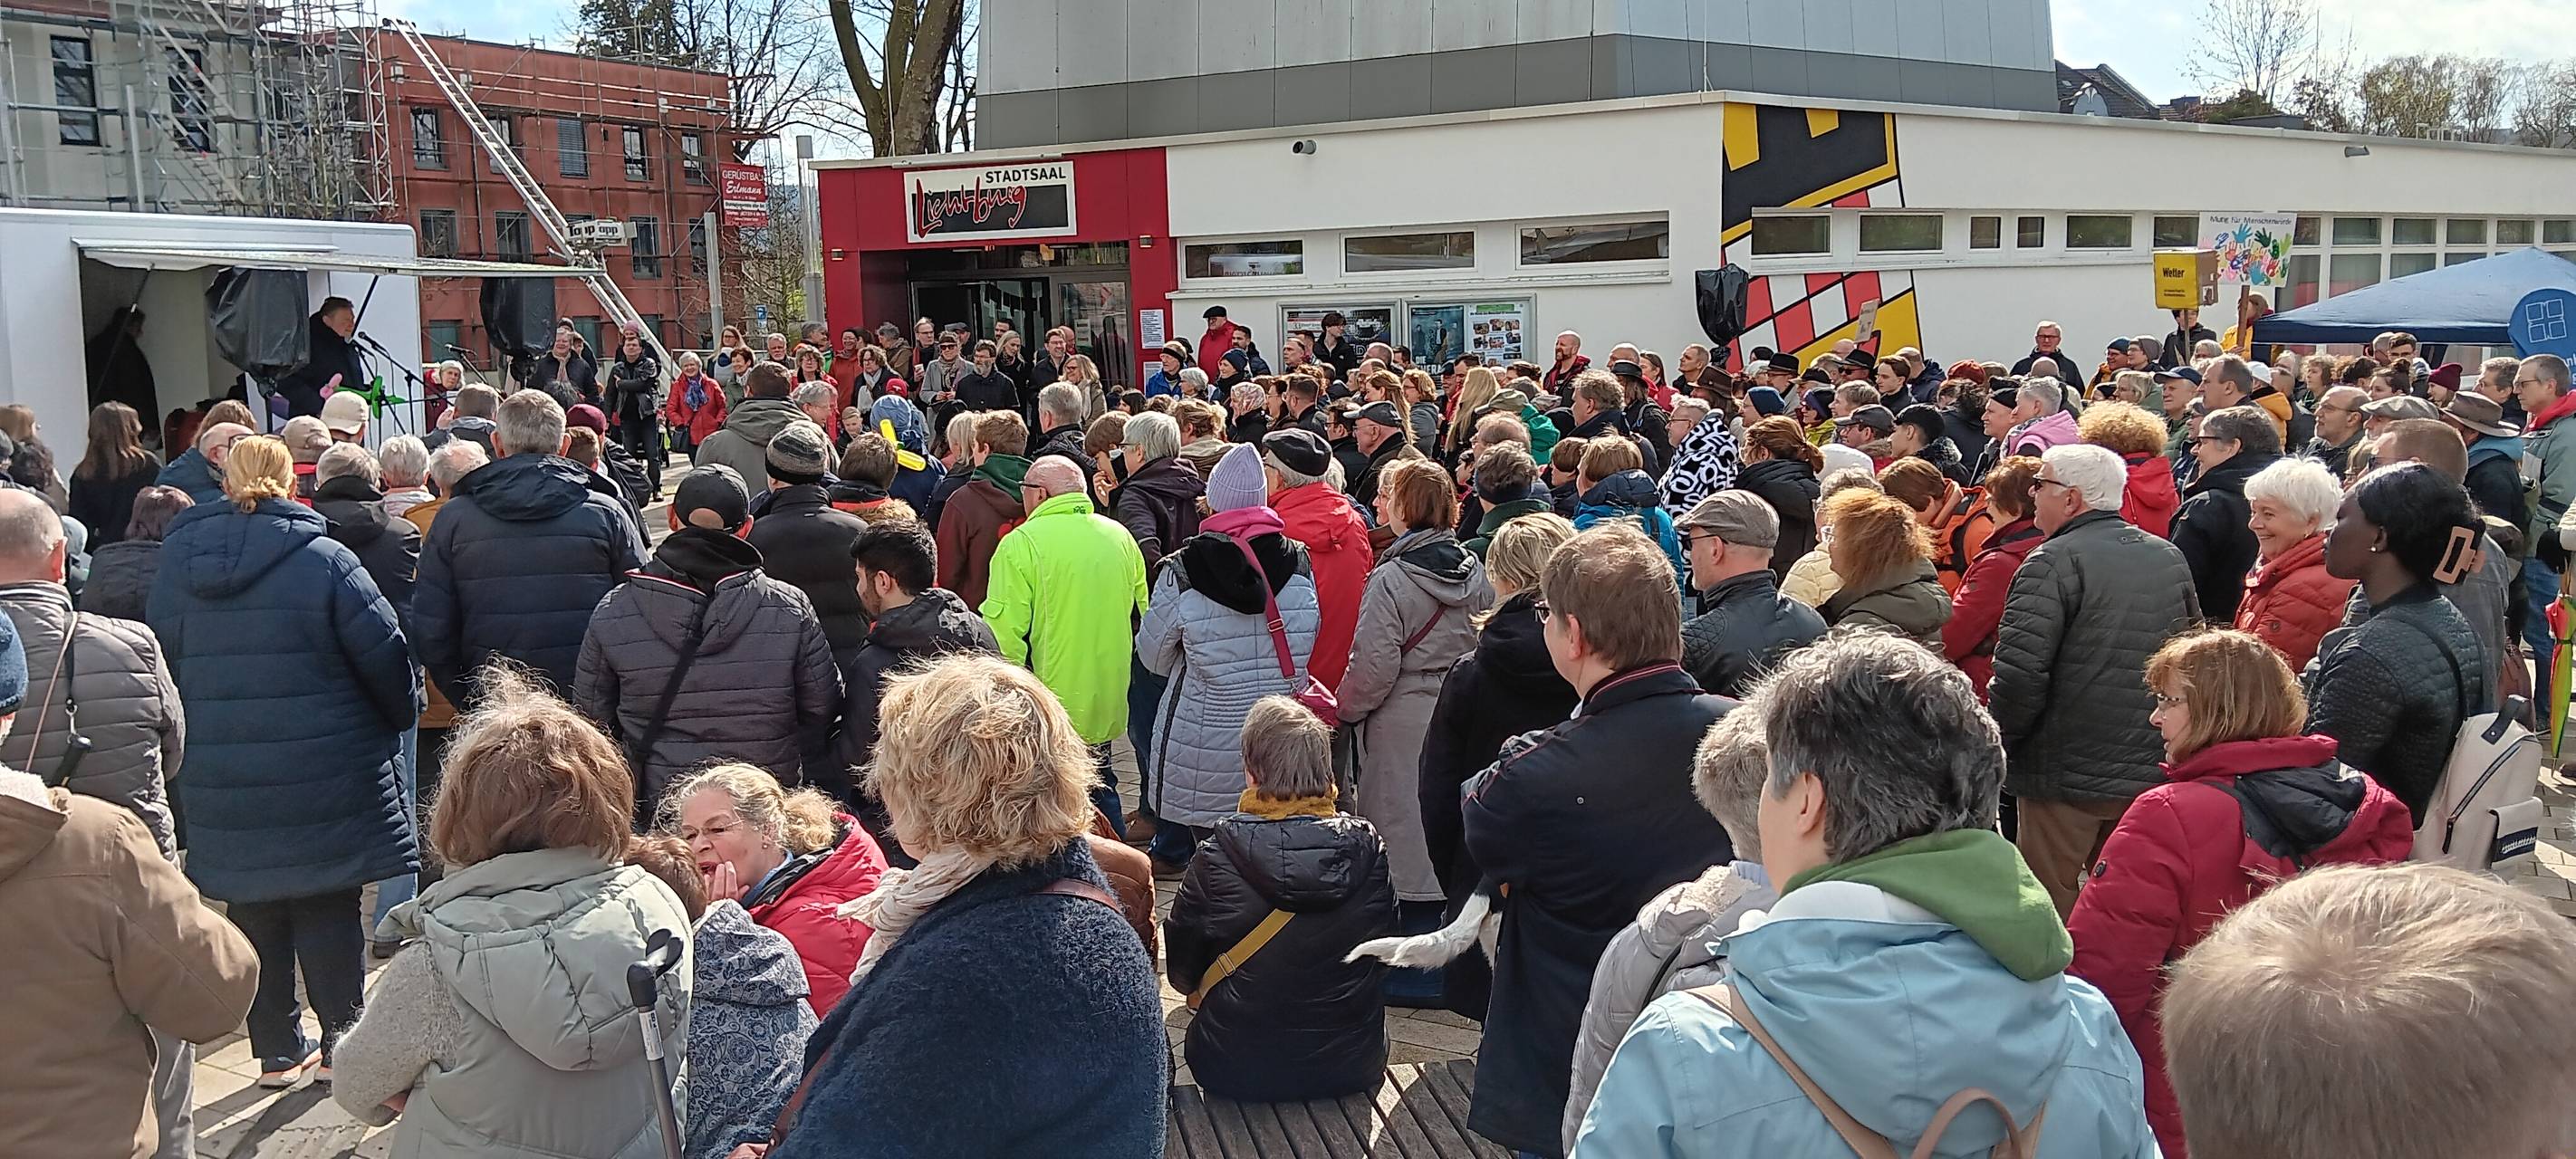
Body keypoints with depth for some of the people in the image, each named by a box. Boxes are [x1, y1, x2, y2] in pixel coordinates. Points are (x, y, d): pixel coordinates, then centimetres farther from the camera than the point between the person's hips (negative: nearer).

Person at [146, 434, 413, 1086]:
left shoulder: (174, 565, 3)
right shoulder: (324, 560, -12)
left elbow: (160, 666, 11)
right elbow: (385, 655, -9)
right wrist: (394, 724, 9)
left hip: (221, 782, 4)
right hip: (324, 780, -4)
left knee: (253, 910, 13)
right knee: (327, 910, 7)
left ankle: (277, 1051, 20)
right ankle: (343, 1038, 14)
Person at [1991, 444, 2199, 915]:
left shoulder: (2053, 563, -15)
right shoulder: (2171, 559, 9)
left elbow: (2019, 676, -22)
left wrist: (1995, 746, -6)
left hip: (2065, 775, -7)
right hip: (2153, 773, 7)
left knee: (2050, 907, 4)